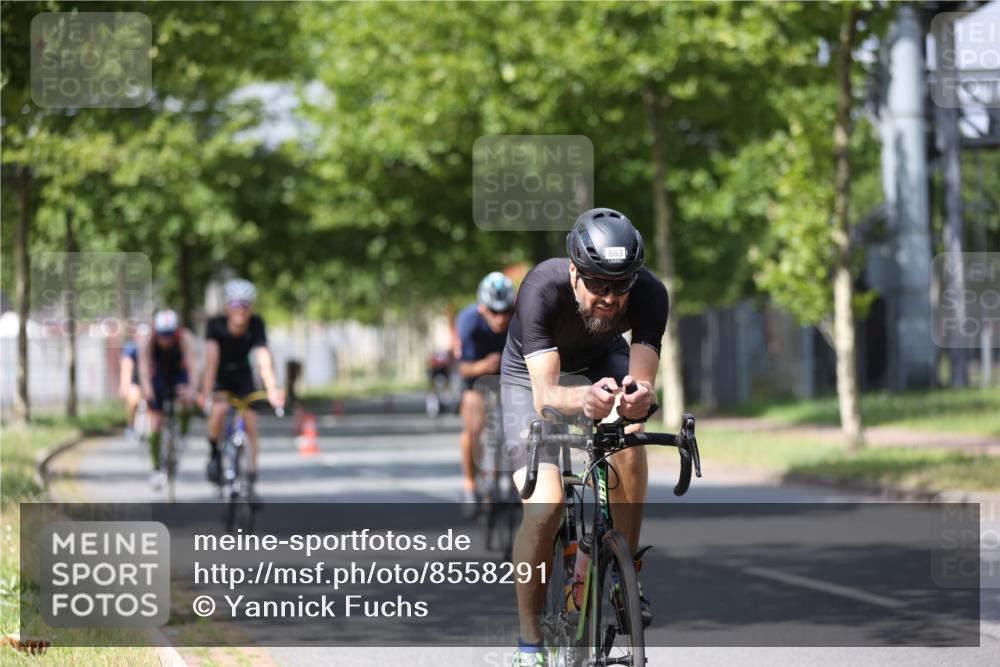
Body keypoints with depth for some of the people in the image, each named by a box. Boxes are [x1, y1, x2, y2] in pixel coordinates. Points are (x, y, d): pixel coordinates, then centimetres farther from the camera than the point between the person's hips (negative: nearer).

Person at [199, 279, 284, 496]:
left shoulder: (256, 325, -24)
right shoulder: (216, 325, -26)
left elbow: (264, 360, -35)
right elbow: (211, 360, -35)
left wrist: (272, 390, -48)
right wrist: (206, 392, -44)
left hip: (242, 375, 2)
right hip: (219, 376, -2)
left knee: (250, 423, -10)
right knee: (220, 409, -30)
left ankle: (252, 478, -2)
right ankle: (214, 454, -6)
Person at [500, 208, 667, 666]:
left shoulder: (649, 294, -32)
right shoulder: (543, 288, -39)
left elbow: (643, 382, -38)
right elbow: (544, 396, -44)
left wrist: (638, 395, -63)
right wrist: (584, 398, -66)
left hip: (604, 358, 3)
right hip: (533, 370, -3)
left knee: (628, 441, -30)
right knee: (544, 506, -20)